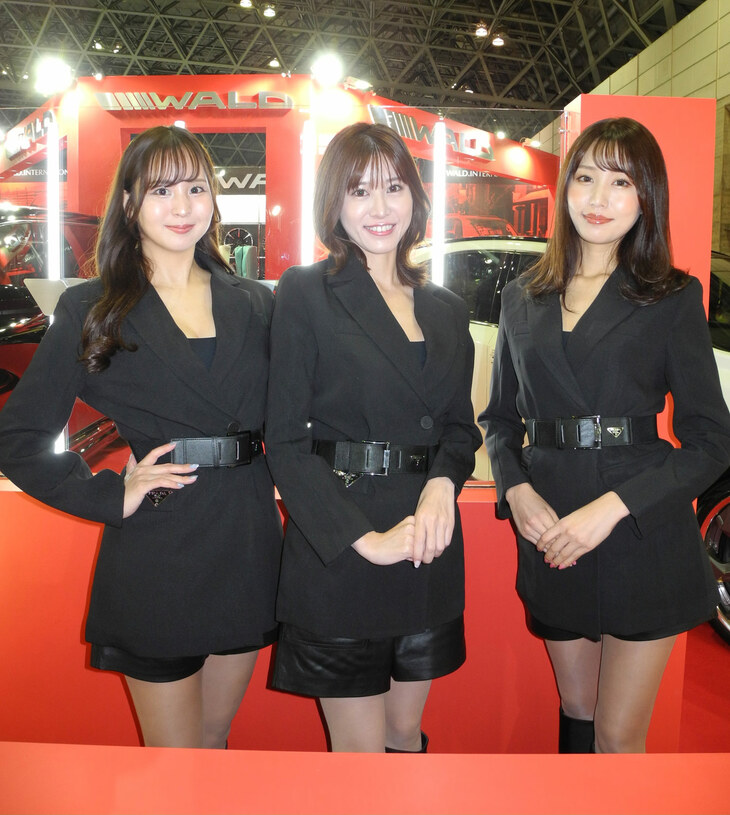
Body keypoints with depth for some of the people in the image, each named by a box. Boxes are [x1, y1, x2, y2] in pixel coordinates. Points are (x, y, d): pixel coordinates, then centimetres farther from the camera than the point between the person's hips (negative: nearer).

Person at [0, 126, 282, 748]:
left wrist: (277, 481, 0)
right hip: (155, 559, -3)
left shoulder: (255, 305, 8)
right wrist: (110, 496, -11)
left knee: (215, 736, 20)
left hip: (249, 549, 4)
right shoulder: (92, 311, -2)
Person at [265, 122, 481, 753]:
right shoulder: (305, 292, -5)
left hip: (429, 551, 5)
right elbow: (285, 440, -10)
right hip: (338, 555, -4)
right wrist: (365, 539, -18)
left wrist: (443, 482, -9)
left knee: (406, 730, 19)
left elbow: (461, 426, 14)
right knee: (362, 745, 8)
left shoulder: (446, 310, 11)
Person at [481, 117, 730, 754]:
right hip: (548, 531, 3)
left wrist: (612, 507, -16)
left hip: (642, 532, -3)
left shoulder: (674, 299, -1)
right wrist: (517, 489, -6)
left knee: (619, 736, 3)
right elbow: (500, 418, 15)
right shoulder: (523, 299, 10)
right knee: (576, 714, 16)